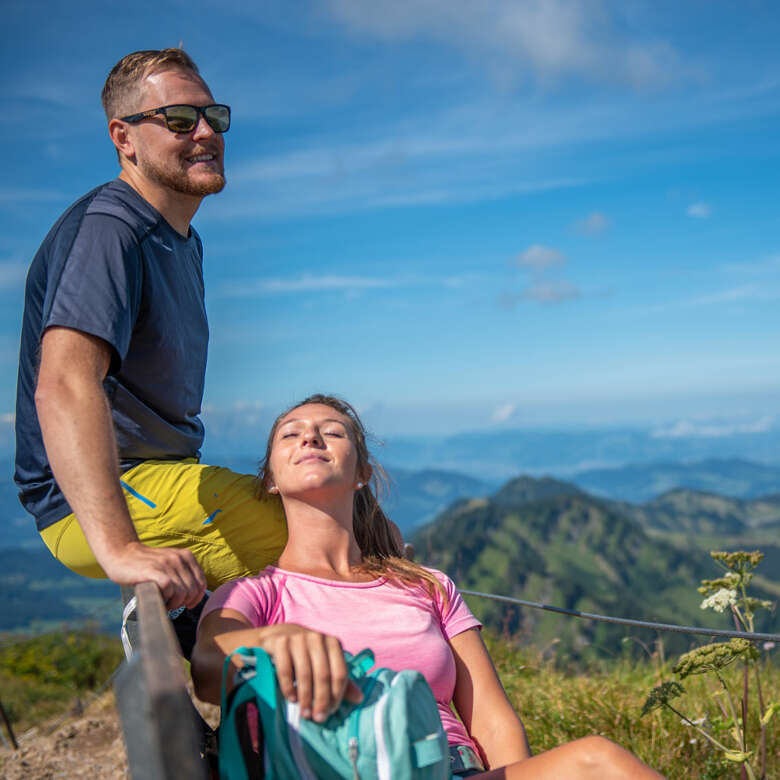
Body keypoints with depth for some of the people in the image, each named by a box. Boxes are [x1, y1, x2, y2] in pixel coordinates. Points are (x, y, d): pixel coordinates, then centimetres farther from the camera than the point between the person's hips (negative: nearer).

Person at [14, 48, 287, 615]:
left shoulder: (184, 241, 16)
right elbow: (64, 384, -33)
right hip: (94, 503, -10)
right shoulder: (106, 230, -17)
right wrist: (119, 550, -43)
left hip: (163, 474, 10)